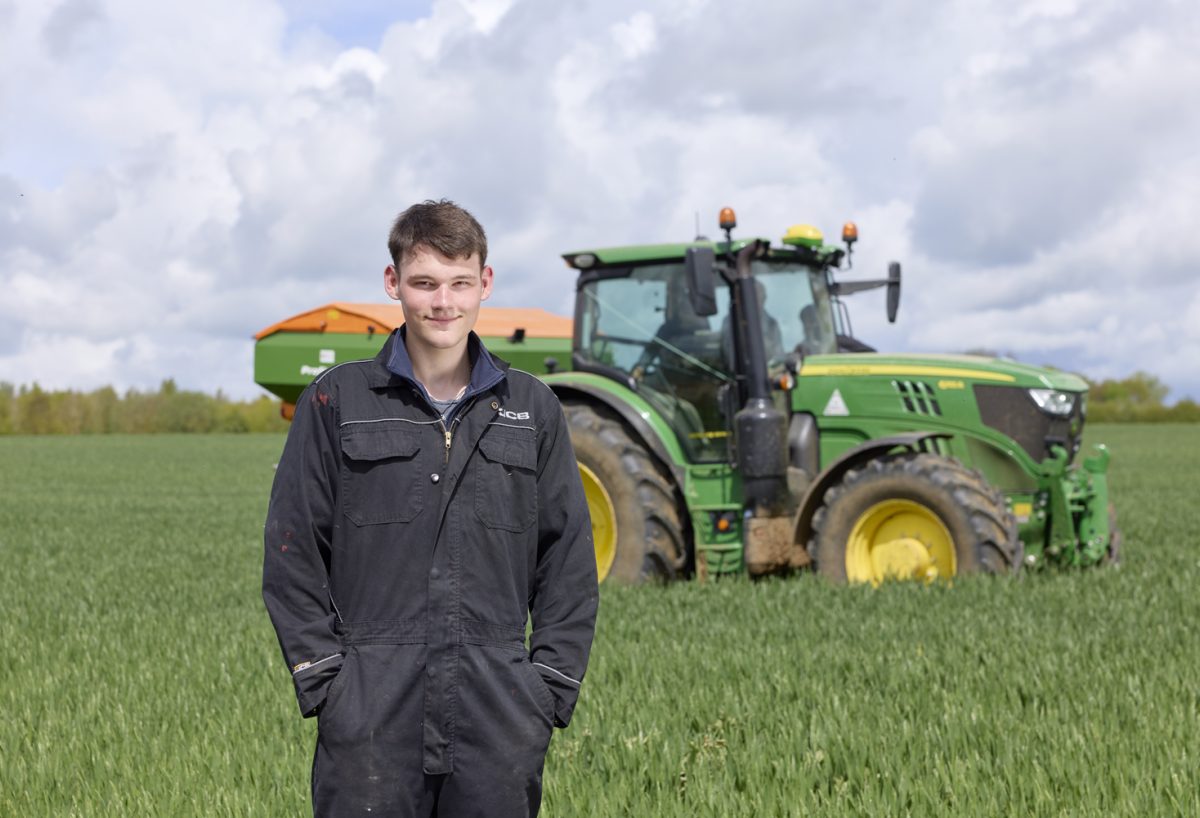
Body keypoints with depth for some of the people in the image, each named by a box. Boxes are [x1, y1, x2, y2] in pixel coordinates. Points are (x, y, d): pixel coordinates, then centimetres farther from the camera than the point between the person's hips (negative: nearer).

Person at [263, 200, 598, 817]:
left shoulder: (531, 408, 10)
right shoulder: (336, 401, 4)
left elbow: (569, 561, 11)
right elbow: (291, 554, 3)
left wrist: (553, 686, 2)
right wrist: (324, 679, -5)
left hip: (500, 723, 2)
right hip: (371, 718, -2)